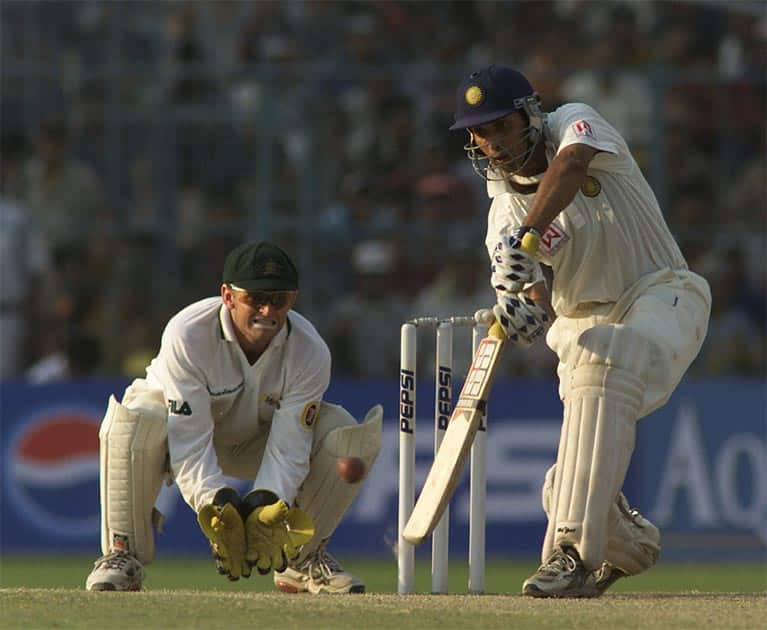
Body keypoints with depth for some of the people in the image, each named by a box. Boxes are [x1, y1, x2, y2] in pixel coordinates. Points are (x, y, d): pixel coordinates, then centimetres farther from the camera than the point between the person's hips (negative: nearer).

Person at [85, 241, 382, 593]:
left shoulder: (310, 352, -25)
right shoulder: (186, 335, -34)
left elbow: (288, 448, -25)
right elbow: (190, 444, -35)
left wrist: (265, 511, -43)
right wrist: (218, 507, -49)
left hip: (256, 440, 3)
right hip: (182, 423, -3)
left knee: (351, 436, -21)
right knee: (134, 422, -39)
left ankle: (301, 560, -4)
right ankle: (123, 553, -21)